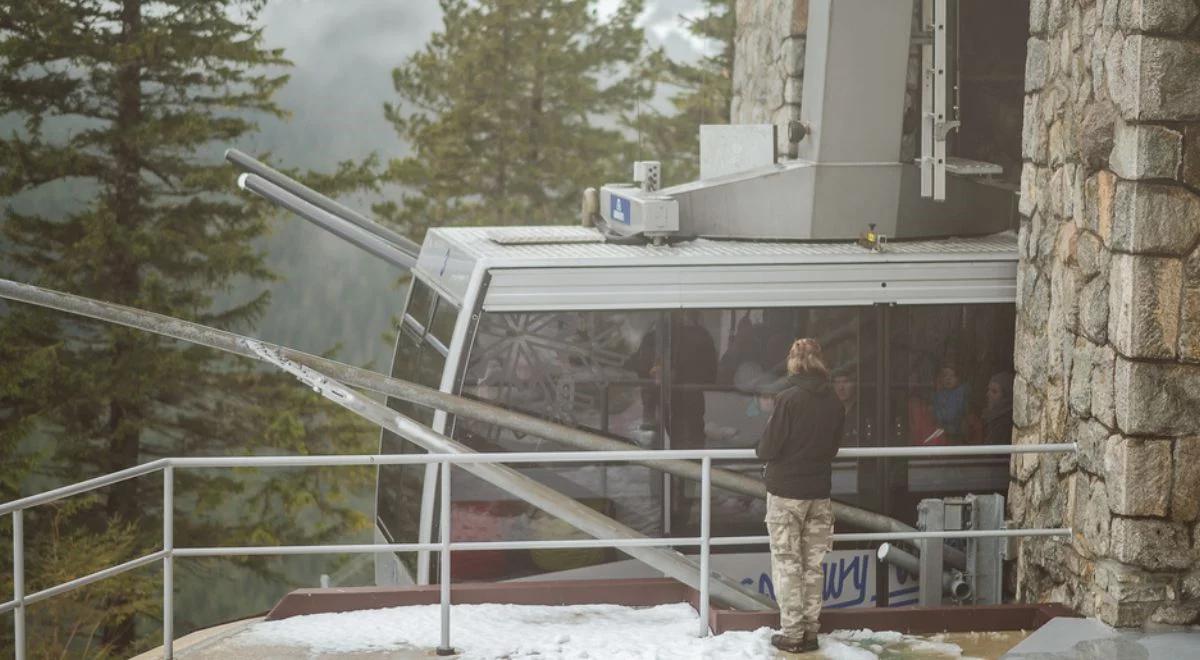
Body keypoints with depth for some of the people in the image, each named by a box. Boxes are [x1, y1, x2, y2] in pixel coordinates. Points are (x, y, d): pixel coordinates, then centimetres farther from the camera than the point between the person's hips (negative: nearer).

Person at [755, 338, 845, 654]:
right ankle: (810, 630, 15)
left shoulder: (789, 399, -16)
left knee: (787, 563, 1)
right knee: (813, 564, 12)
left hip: (786, 491, -5)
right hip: (819, 492, 5)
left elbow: (768, 448, -14)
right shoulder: (834, 402, 1)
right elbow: (832, 447, 10)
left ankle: (791, 633, 1)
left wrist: (764, 448, 7)